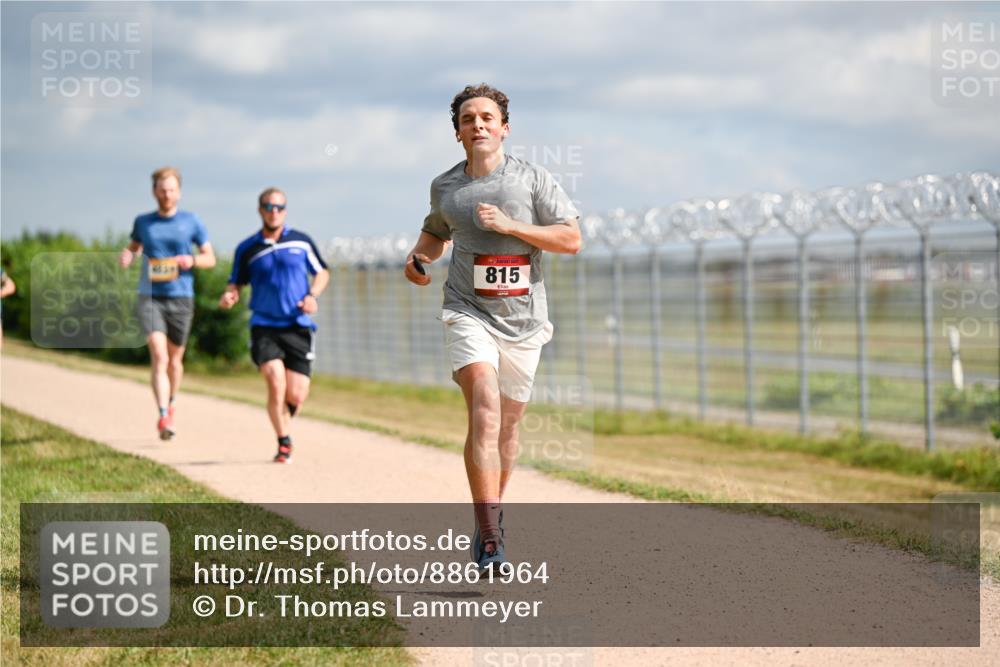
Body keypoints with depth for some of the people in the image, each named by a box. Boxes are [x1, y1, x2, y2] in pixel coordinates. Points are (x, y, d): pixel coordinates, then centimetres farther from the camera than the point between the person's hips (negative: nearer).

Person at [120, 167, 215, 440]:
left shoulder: (191, 222, 2)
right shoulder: (143, 222, 5)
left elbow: (210, 258, 8)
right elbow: (134, 246, 24)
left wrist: (192, 260, -14)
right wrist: (126, 256, 0)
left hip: (181, 298, 1)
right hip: (150, 298, -1)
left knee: (175, 359, 13)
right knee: (159, 358, -16)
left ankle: (170, 405, 40)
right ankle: (163, 417, -22)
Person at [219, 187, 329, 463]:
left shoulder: (301, 242, 7)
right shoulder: (247, 249, 4)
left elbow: (322, 272, 16)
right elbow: (236, 283, 13)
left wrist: (313, 295, -3)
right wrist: (228, 295, -10)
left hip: (299, 328, 1)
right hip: (264, 328, -1)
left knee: (296, 395, -4)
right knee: (276, 383, -20)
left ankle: (284, 424, 31)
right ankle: (284, 443, -4)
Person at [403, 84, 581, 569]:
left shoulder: (533, 180, -1)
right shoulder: (444, 187, 8)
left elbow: (572, 239, -8)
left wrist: (509, 224, -17)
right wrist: (417, 259, 7)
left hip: (523, 319, 1)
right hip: (469, 313, 0)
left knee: (508, 424, 10)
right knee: (485, 413, -20)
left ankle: (491, 514, 35)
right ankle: (489, 539, -25)